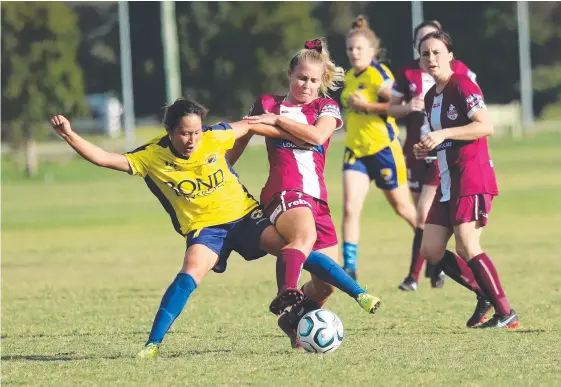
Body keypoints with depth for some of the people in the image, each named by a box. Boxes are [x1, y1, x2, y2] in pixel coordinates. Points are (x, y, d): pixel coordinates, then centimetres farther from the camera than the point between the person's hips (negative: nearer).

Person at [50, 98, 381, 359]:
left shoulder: (214, 138, -13)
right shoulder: (152, 156, -14)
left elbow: (248, 126, 4)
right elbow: (106, 159, -16)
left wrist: (298, 137, 11)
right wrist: (70, 136, -27)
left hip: (244, 214, 1)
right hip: (204, 227, -1)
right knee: (190, 274, -28)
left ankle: (360, 294, -7)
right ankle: (154, 343, -23)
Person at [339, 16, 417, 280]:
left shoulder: (378, 75, -15)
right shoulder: (349, 77, 9)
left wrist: (366, 105, -26)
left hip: (382, 148, -6)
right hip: (356, 149, 6)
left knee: (402, 206, 10)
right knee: (350, 208, -10)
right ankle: (349, 268, -11)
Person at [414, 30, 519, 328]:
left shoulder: (462, 85, -10)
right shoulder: (431, 97, 16)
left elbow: (486, 126, -21)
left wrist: (443, 134, -24)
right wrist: (426, 150, 7)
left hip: (472, 178, -9)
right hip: (448, 181, 9)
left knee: (466, 248, -16)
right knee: (431, 250, 3)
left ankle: (506, 314, -9)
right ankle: (484, 295, 15)